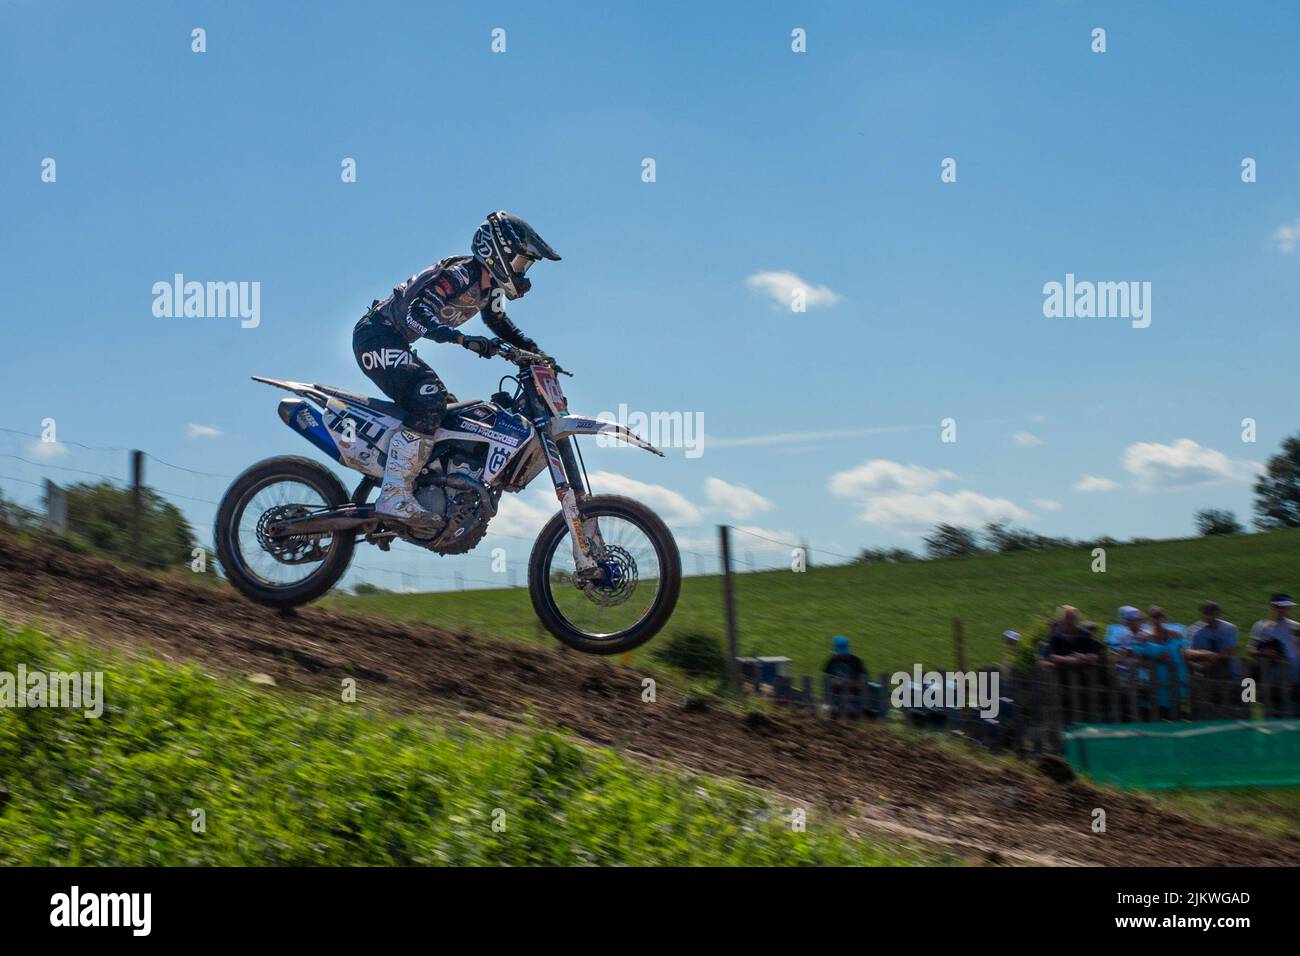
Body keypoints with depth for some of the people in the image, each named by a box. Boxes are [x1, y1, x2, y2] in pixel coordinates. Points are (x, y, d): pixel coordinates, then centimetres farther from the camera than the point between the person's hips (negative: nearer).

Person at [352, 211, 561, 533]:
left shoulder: (489, 288, 10)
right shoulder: (459, 274, -20)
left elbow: (500, 323, 28)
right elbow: (416, 311, -33)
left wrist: (533, 350, 10)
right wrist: (464, 339, -43)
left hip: (394, 340, 11)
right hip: (377, 334, -11)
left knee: (444, 406, 14)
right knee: (430, 399, -27)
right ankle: (394, 495, -34)